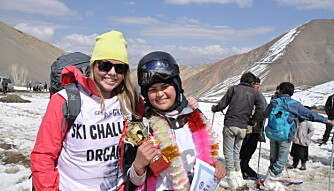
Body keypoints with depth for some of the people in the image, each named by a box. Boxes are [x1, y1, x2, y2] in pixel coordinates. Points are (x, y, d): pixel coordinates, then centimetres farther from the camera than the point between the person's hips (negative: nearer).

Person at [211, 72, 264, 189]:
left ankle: (232, 180, 5)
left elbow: (222, 104, 0)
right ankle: (238, 178, 22)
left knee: (228, 151, 4)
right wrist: (252, 121, 12)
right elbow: (260, 109, -1)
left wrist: (214, 108, 20)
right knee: (236, 151, 18)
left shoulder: (234, 88, 2)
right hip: (243, 127, 3)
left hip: (230, 125, -3)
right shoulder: (255, 92, 8)